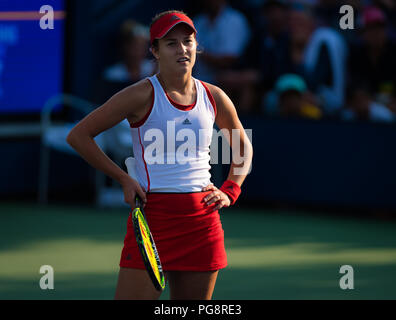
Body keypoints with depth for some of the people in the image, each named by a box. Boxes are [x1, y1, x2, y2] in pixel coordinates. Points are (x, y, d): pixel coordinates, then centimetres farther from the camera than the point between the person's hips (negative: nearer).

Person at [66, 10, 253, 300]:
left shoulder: (213, 97, 8)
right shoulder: (143, 95, -6)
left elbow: (243, 146, 26)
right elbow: (79, 135, -2)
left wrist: (229, 192, 11)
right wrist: (123, 179, -5)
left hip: (203, 219, 5)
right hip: (153, 215, -5)